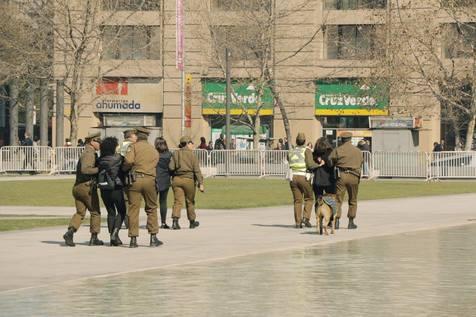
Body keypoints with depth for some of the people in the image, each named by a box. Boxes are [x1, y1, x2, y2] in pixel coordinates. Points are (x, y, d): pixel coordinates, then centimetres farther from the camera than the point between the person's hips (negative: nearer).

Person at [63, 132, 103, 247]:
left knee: (80, 212, 8)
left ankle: (70, 232, -13)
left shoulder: (85, 153, 19)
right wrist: (99, 169, -22)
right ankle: (94, 238, 9)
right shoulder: (89, 153, -13)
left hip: (77, 186, 9)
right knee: (95, 212, 6)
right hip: (87, 186, -9)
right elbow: (85, 169, -27)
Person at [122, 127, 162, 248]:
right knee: (151, 209, 14)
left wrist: (124, 169, 6)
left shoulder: (133, 146, 2)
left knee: (133, 209, 1)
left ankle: (133, 239, -1)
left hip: (135, 179, -3)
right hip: (150, 179, 3)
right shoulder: (154, 150, 18)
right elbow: (154, 164, 14)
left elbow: (128, 161, -13)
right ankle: (153, 238, 11)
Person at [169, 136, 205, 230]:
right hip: (188, 180, -2)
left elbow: (171, 167, -4)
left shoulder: (175, 154, 4)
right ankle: (192, 222, 25)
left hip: (176, 179, 2)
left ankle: (175, 221, -20)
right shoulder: (191, 155, -4)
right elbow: (197, 170, -9)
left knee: (178, 201, -2)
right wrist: (200, 184, -11)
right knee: (190, 201, 12)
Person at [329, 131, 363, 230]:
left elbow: (330, 162, -2)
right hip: (354, 176, 2)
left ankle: (336, 221, -9)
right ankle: (351, 222, 11)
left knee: (338, 199, 0)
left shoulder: (337, 150, 1)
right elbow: (361, 163, 12)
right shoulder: (358, 151, 10)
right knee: (353, 200, 12)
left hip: (341, 175, -2)